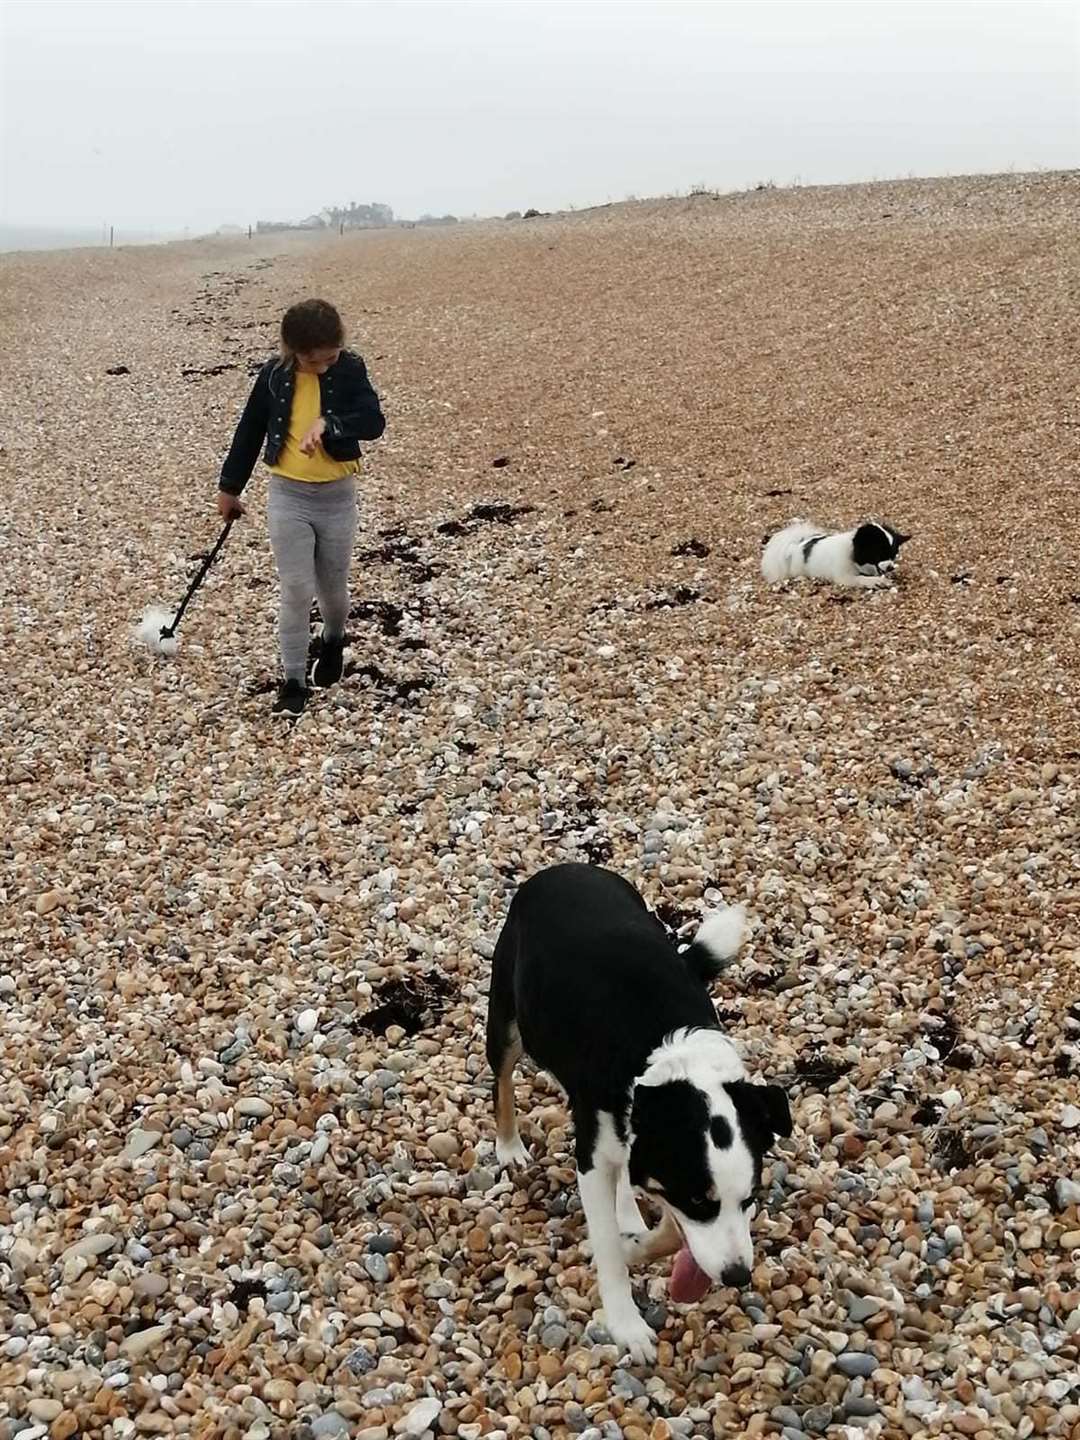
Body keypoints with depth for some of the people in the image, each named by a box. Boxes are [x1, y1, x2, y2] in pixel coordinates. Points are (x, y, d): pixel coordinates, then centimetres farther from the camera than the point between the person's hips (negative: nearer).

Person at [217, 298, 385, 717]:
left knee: (332, 586, 14)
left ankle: (333, 641, 46)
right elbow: (250, 431, 5)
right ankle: (293, 680, 7)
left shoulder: (350, 370, -9)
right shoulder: (274, 376, -6)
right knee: (296, 591, -4)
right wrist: (229, 487, 11)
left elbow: (373, 422, -22)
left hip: (336, 497, 0)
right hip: (288, 497, 0)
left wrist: (327, 423, -39)